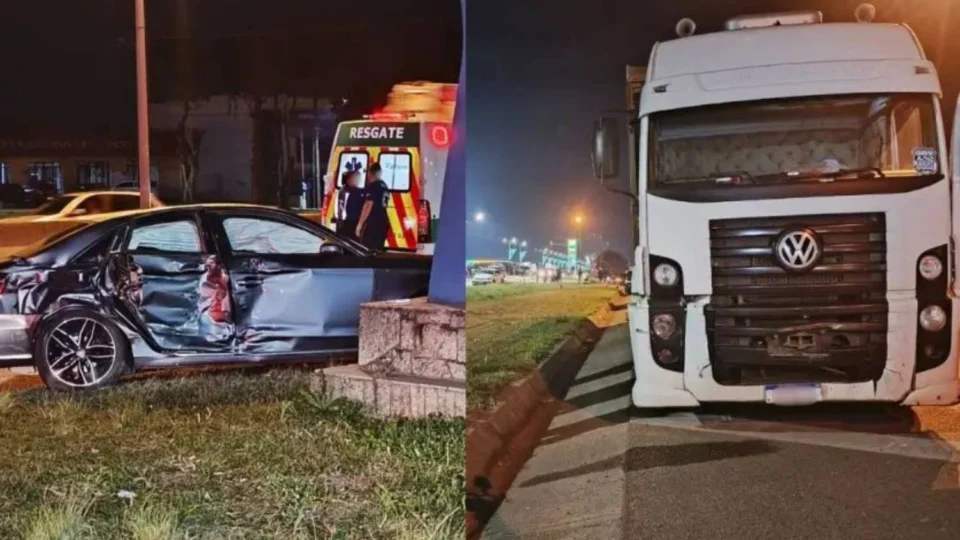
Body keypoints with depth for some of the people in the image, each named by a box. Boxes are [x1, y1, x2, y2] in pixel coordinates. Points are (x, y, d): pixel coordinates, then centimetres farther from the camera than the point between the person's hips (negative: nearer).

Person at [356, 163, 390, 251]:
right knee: (378, 250, 10)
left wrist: (360, 224, -15)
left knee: (367, 250, -8)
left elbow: (368, 206, -17)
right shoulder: (384, 186, 15)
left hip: (372, 223, -9)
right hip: (382, 222, 9)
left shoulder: (372, 186, -11)